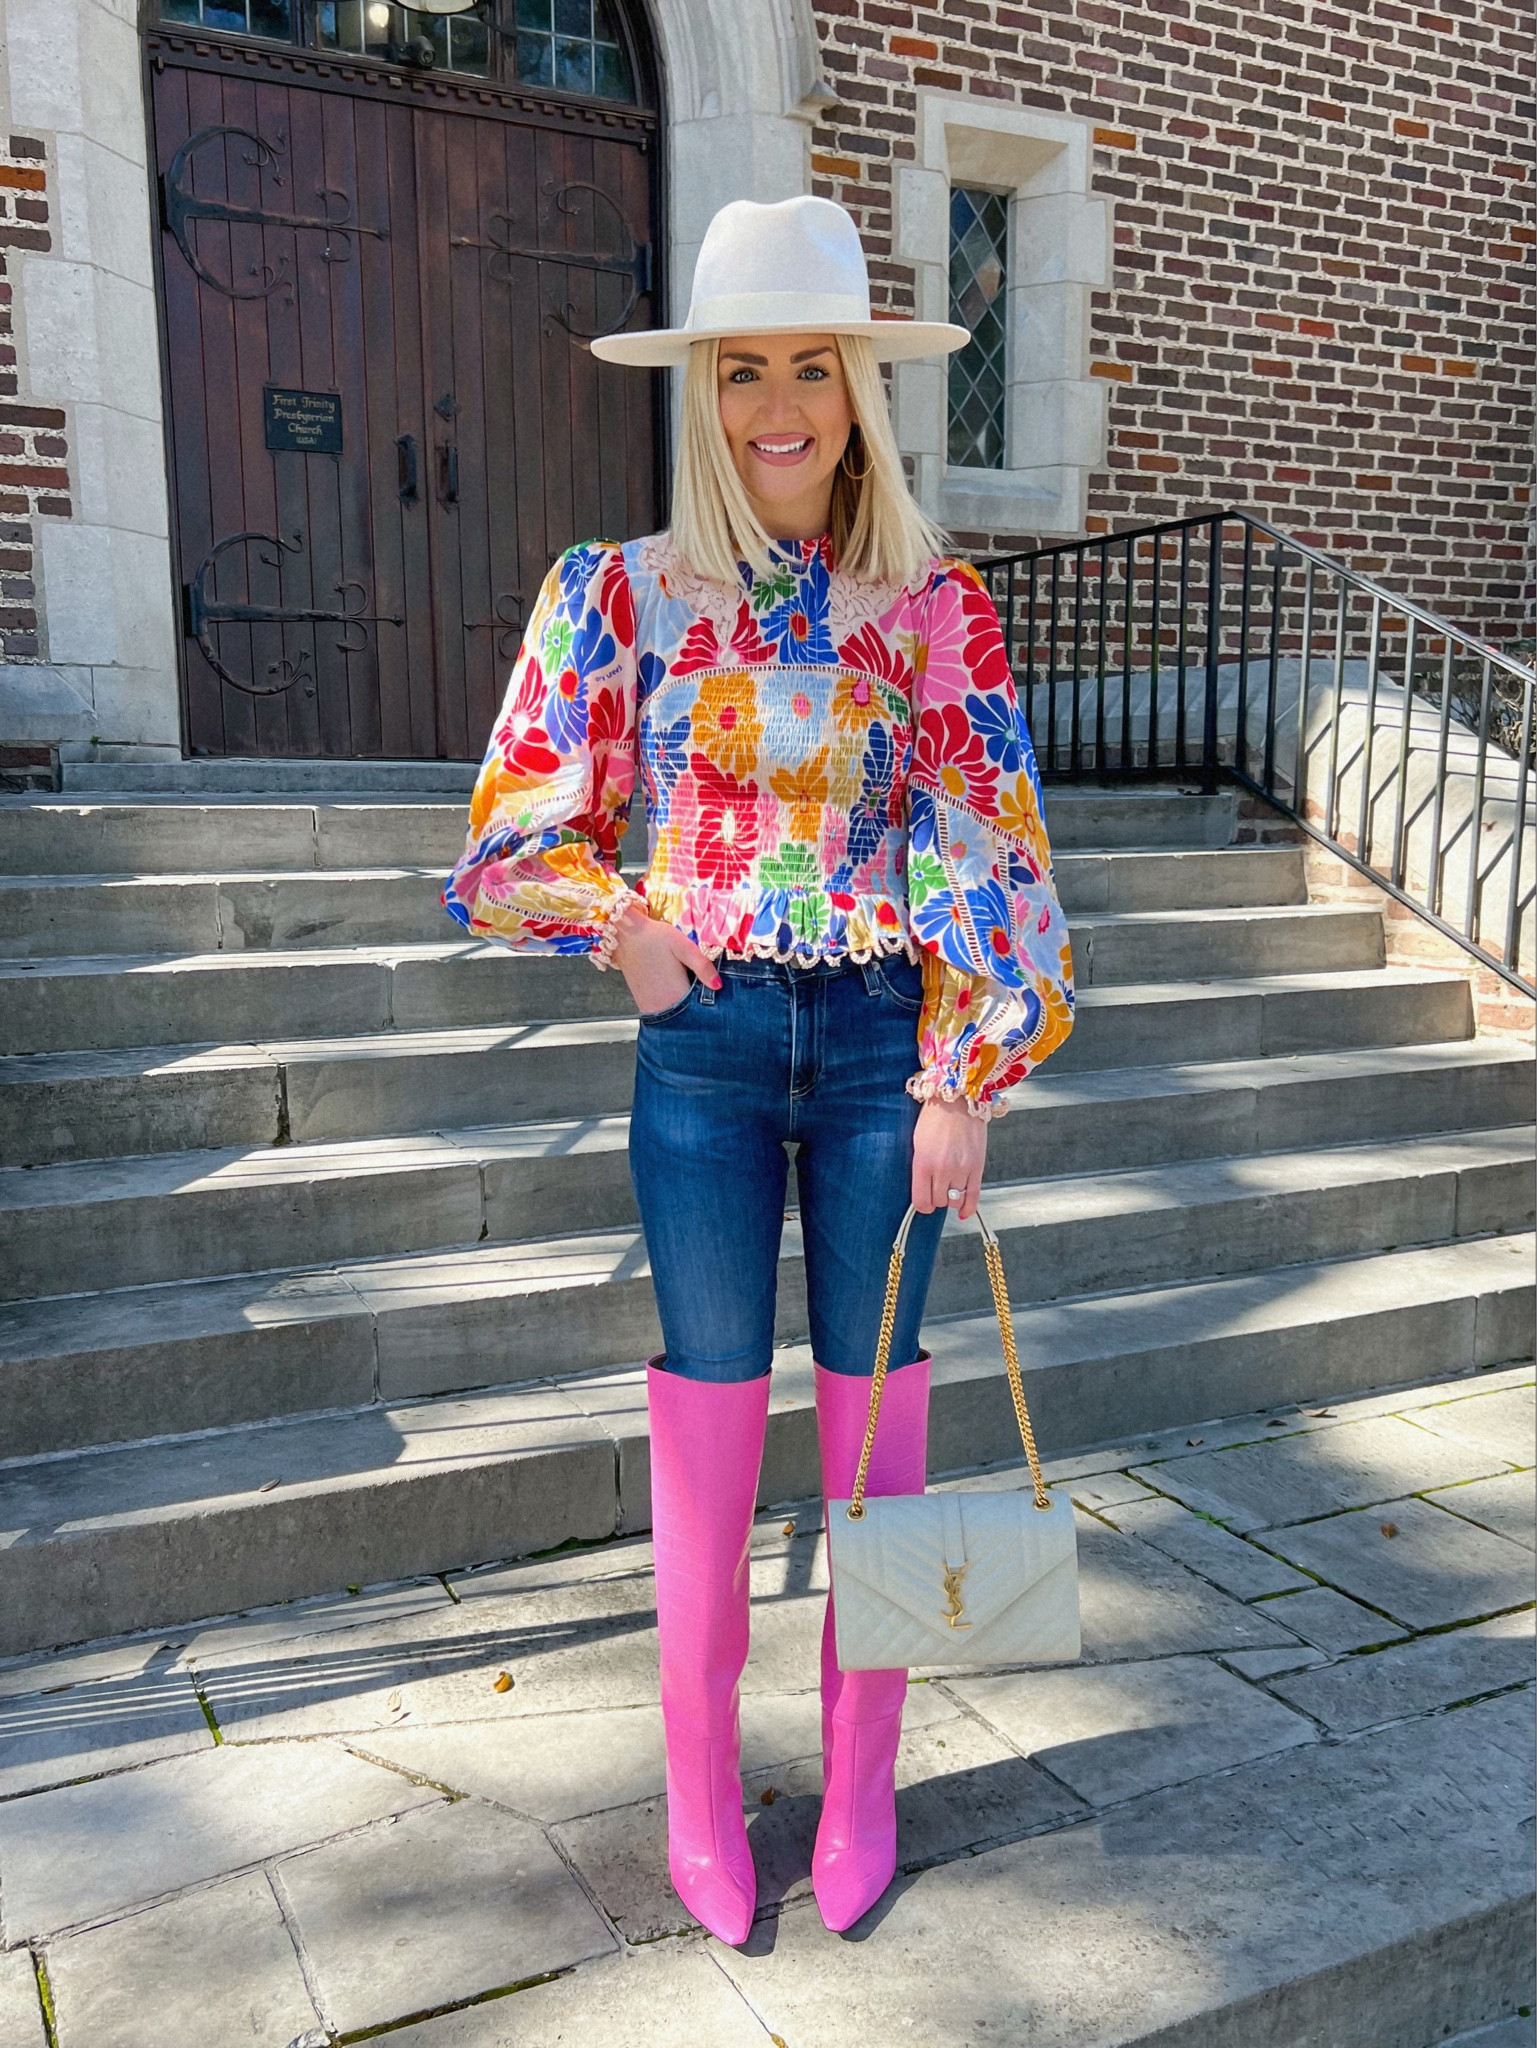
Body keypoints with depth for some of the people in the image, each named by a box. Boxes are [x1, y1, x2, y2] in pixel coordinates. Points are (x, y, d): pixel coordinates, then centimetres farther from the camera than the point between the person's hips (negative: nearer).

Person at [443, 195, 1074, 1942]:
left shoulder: (936, 605, 1)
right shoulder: (620, 594, 2)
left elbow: (993, 860, -1)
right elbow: (515, 841, 5)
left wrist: (967, 1080, -7)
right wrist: (632, 935, -9)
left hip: (885, 1043, 1)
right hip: (704, 1054, 0)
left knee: (876, 1423, 9)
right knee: (709, 1427, 7)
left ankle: (862, 1790, 31)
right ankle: (700, 1798, 28)